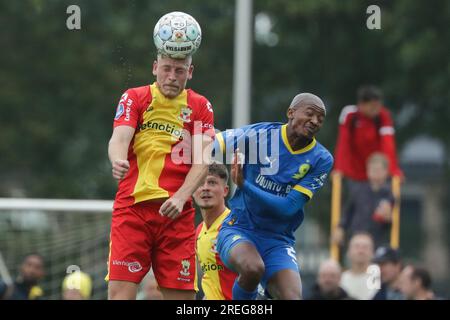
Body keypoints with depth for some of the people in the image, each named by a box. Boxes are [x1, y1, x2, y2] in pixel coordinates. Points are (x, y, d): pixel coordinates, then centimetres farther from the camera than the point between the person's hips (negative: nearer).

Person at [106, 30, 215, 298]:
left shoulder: (200, 107, 10)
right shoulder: (134, 98, 7)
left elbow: (201, 162, 1)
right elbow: (119, 138, -8)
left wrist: (180, 197, -17)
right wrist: (118, 161, -32)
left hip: (177, 213, 2)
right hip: (132, 207, -2)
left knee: (182, 294, -1)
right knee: (120, 292, -12)